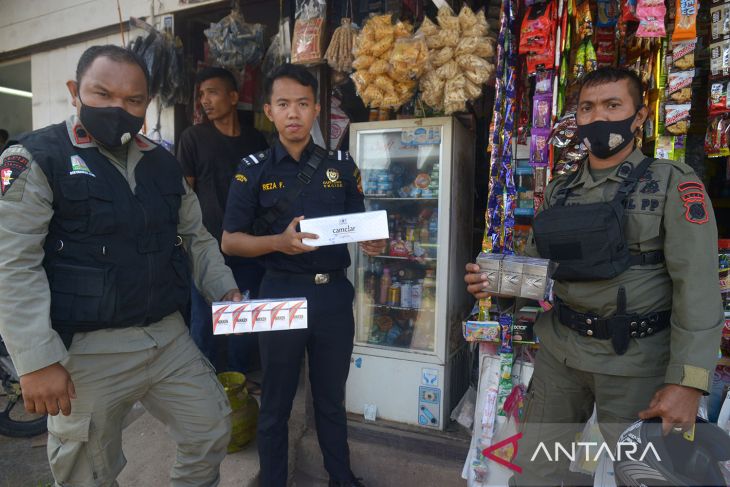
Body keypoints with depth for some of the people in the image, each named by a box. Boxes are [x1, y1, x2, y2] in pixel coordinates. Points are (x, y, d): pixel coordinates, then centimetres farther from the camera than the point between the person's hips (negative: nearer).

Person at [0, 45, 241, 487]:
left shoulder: (164, 164, 9)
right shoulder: (36, 160, -8)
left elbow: (196, 238, 15)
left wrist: (226, 290, 2)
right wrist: (37, 361, -17)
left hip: (170, 338, 5)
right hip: (88, 351, -4)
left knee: (213, 432, 14)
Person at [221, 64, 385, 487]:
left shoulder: (341, 165, 5)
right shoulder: (254, 171, -2)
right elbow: (230, 242, -3)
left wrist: (372, 243, -15)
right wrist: (279, 241, -21)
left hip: (334, 293, 2)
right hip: (282, 293, -2)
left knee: (332, 397, 19)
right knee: (276, 401, 13)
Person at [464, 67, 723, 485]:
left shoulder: (673, 184, -6)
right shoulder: (560, 190, 7)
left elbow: (698, 286, -13)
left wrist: (687, 382, -21)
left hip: (636, 359, -3)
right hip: (559, 351, 4)